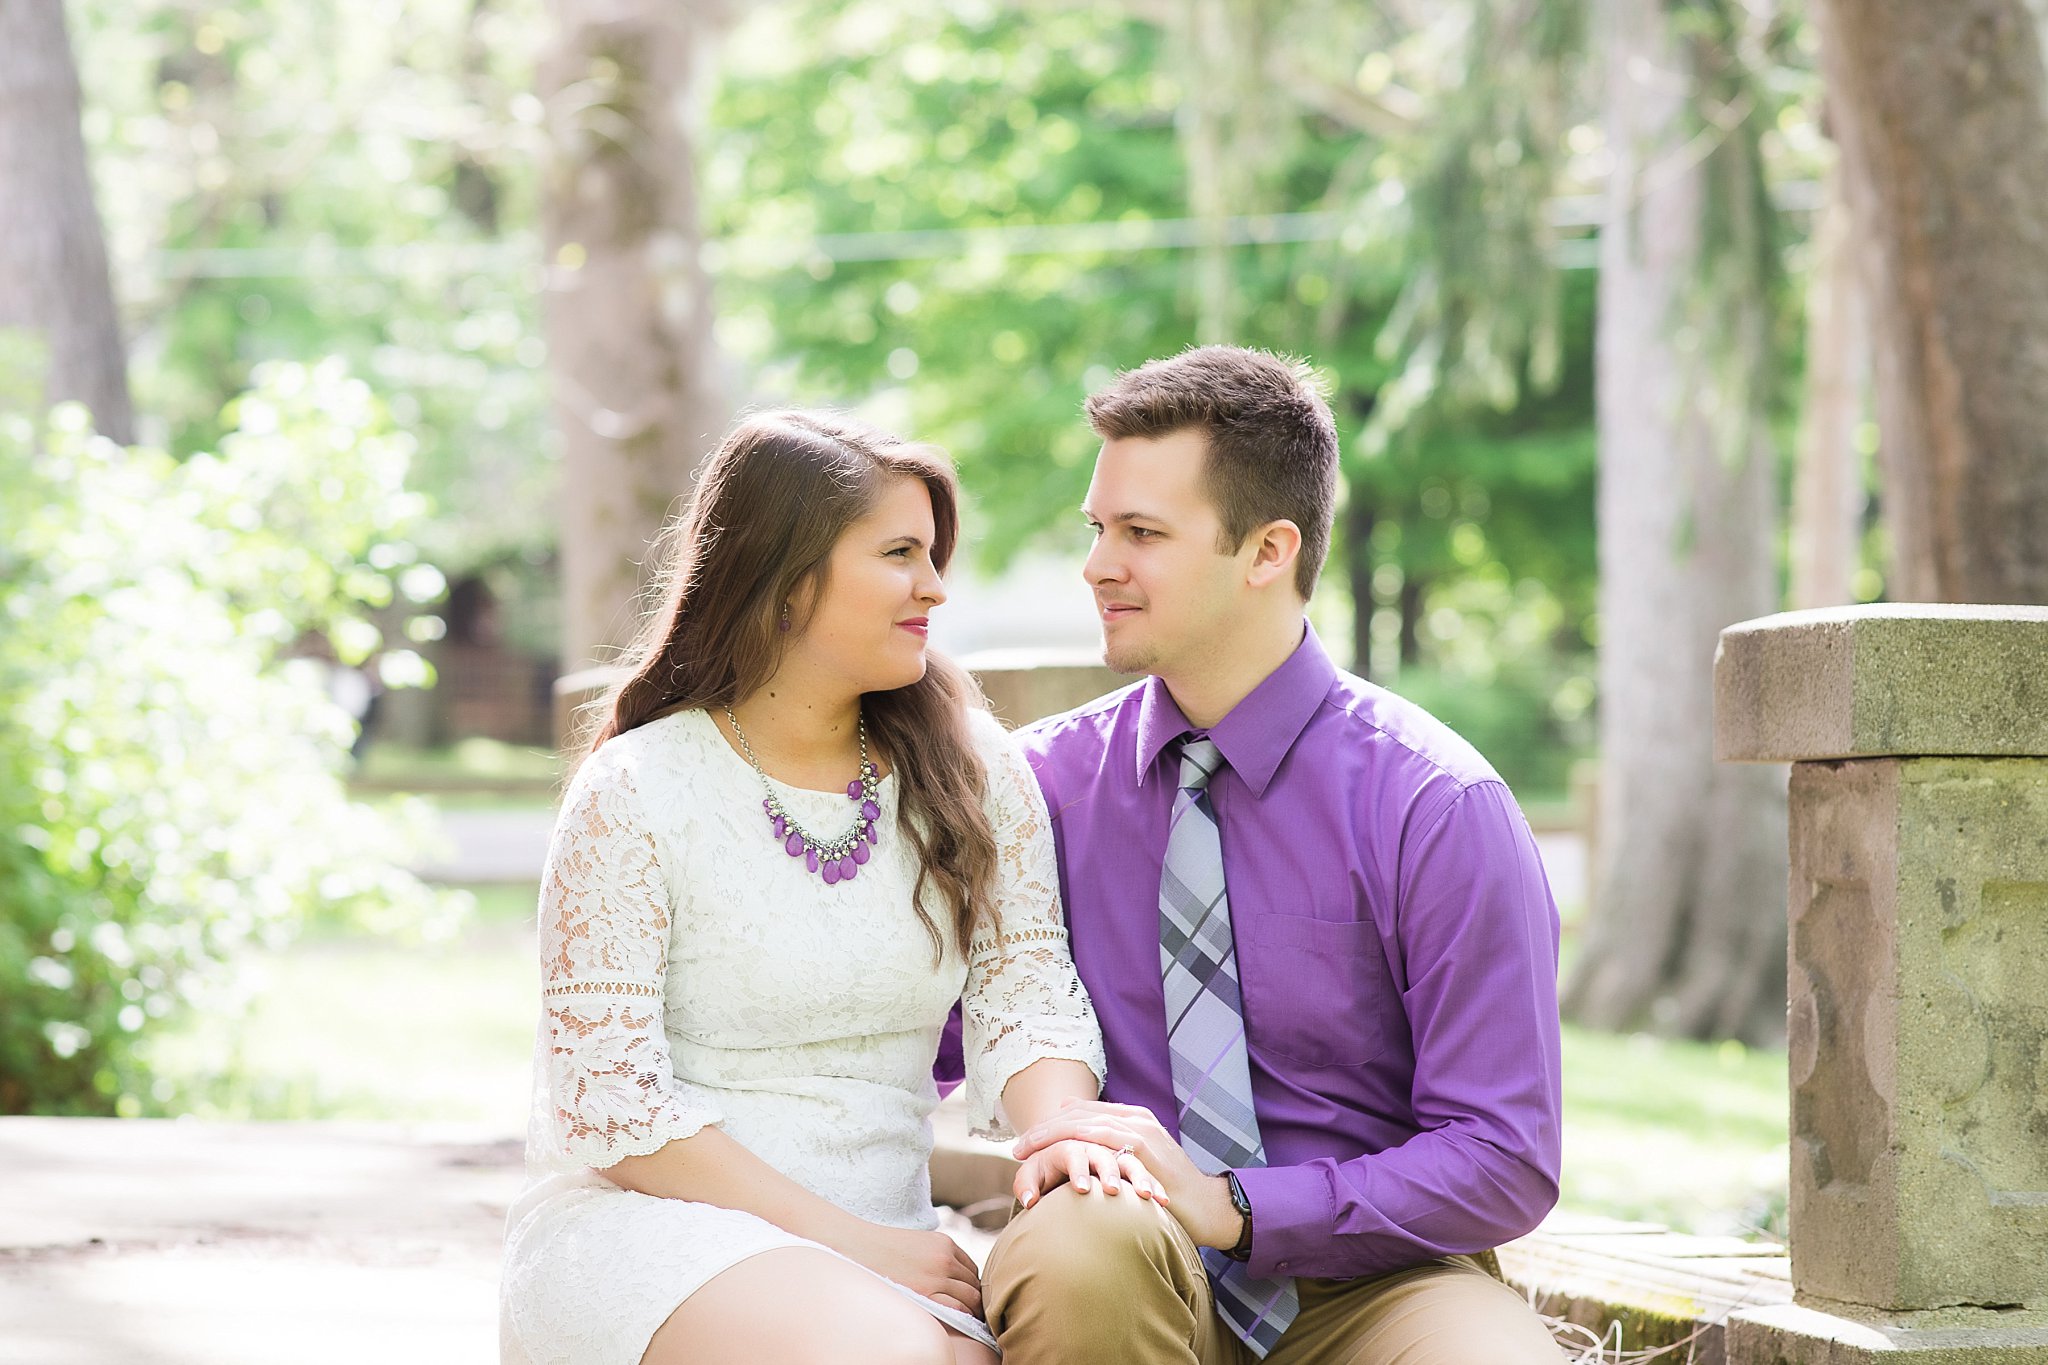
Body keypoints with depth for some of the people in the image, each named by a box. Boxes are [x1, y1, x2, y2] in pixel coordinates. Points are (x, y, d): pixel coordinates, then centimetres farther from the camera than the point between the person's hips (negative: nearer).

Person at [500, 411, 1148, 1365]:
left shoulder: (970, 771, 7)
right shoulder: (633, 795, -6)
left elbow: (1026, 992, 5)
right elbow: (609, 1094, -9)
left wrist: (1061, 1133, -20)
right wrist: (848, 1240, -15)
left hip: (873, 1251, 3)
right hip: (644, 1225, -3)